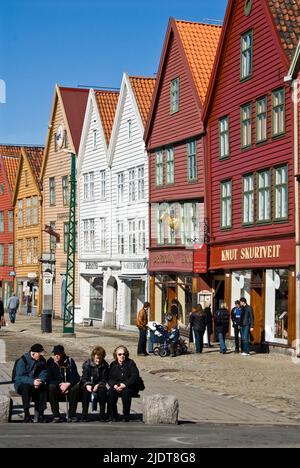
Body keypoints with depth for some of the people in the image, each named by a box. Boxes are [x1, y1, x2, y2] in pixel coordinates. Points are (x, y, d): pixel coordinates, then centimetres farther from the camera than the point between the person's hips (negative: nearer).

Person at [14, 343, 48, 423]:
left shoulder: (42, 360, 1)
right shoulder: (22, 360, -14)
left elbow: (44, 373, 4)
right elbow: (20, 376, -20)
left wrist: (40, 380, -20)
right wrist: (32, 382, -34)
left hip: (36, 383, 4)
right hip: (21, 383, -4)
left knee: (44, 388, -28)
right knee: (26, 387, -38)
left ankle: (39, 413, -23)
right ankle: (26, 414, -32)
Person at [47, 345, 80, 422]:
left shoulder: (70, 361, -3)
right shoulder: (50, 362, -3)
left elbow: (76, 377, -7)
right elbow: (49, 378, -8)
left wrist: (68, 384, -26)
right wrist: (60, 385, -21)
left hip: (69, 385, 0)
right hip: (56, 385, 0)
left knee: (76, 387, -31)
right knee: (51, 387, -33)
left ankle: (72, 414, -21)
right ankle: (56, 415, -27)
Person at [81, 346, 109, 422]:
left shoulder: (105, 365, 2)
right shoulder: (87, 364, -1)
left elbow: (104, 379, -1)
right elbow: (84, 378, -5)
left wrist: (98, 385, -21)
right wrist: (87, 385, -26)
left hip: (99, 385, 1)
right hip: (88, 384, -1)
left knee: (102, 390, -33)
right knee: (86, 391, -34)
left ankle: (102, 415, -27)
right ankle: (84, 415, -30)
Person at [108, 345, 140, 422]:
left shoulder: (130, 363, 2)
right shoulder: (113, 365, 12)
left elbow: (135, 376, -8)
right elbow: (109, 378, 6)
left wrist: (124, 384, -19)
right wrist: (114, 385, -16)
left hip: (129, 387, -3)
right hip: (116, 387, 3)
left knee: (126, 392, -35)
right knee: (111, 392, -29)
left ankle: (126, 415, -18)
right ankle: (114, 416, -16)